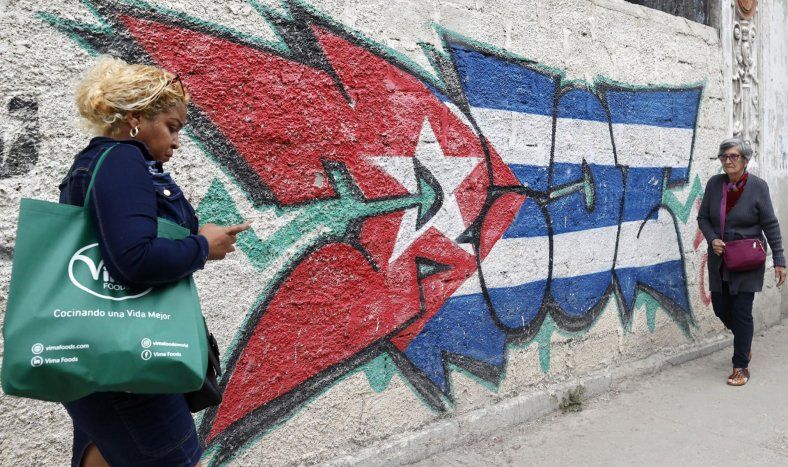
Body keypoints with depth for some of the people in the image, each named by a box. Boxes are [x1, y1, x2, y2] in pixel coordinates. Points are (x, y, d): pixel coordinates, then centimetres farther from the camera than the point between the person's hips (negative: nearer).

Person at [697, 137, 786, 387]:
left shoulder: (758, 186, -11)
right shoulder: (714, 183, -2)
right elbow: (703, 217, 5)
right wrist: (712, 239, -13)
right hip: (719, 260, 4)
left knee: (742, 311, -4)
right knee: (721, 308, 10)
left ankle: (741, 366, 11)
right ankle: (744, 341, 42)